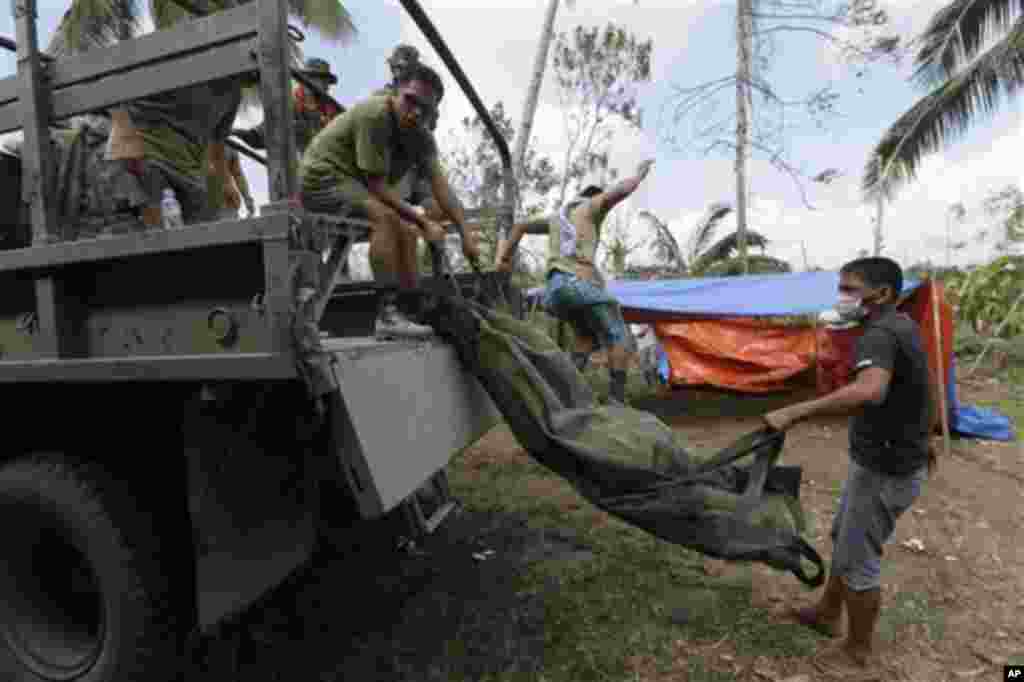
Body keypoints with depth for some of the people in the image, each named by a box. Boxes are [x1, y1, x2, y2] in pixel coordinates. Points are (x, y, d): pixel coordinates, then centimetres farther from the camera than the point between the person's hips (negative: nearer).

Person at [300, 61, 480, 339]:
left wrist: (466, 233, -21)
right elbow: (378, 186, -25)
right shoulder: (375, 114, -24)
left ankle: (413, 310, 2)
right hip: (322, 178, -8)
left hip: (355, 183, 8)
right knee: (385, 217, -29)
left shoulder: (421, 137, -1)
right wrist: (424, 222, -25)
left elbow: (440, 185, -11)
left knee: (406, 231, 2)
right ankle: (388, 314, -31)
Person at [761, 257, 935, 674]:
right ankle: (827, 614, 41)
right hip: (888, 458, 10)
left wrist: (796, 412, -47)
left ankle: (858, 651, 27)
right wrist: (921, 440, 33)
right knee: (844, 538, 23)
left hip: (885, 469, -10)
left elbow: (871, 391, -47)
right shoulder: (902, 326, 8)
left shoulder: (879, 335, -26)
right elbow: (913, 387, 21)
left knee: (856, 559, 6)